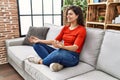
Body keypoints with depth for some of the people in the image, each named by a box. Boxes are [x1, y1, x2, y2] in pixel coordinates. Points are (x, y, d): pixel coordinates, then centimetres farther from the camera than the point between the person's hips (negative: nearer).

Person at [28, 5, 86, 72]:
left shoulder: (81, 30, -9)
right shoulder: (65, 27, 12)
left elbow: (75, 48, -19)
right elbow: (55, 40, 12)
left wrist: (60, 46, -38)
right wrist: (39, 40, 3)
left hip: (72, 57, -7)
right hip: (61, 52, 7)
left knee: (58, 52, -41)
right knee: (37, 45, -1)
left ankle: (40, 61, -8)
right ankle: (56, 63, -23)